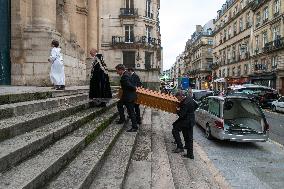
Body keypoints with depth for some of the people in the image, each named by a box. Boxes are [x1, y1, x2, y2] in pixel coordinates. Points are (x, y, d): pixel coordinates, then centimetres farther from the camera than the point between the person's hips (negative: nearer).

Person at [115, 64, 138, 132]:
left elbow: (129, 85, -27)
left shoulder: (124, 76, -24)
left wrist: (134, 88, -11)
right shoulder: (127, 73, 8)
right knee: (119, 104, 26)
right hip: (126, 95, 11)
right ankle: (122, 118, 38)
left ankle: (134, 127, 5)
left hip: (129, 96, -11)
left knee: (131, 111, -4)